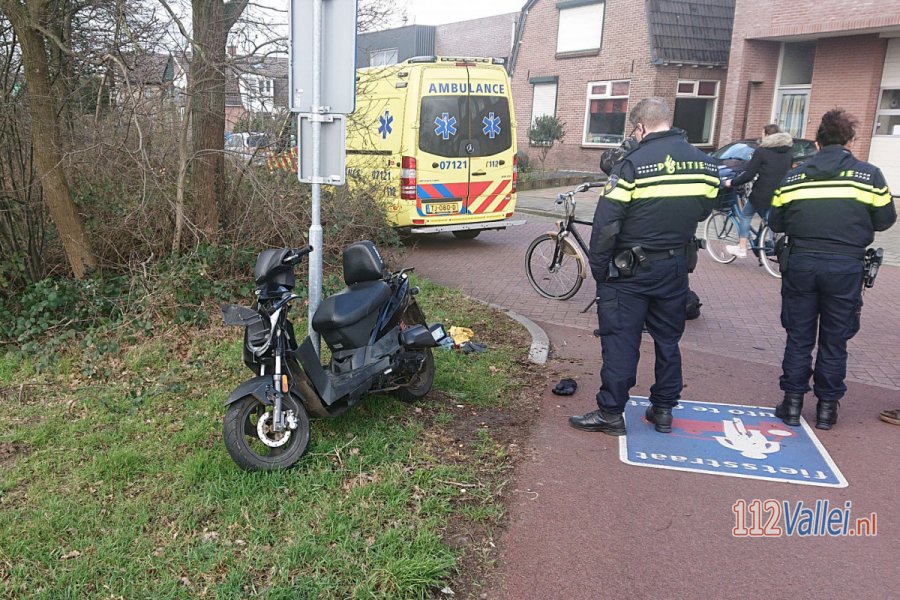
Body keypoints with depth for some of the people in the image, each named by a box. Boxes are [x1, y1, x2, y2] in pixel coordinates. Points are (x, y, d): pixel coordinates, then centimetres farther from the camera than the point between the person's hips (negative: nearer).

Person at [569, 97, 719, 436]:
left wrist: (598, 267, -8)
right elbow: (704, 210, 11)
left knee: (620, 340, 2)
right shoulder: (704, 163, 3)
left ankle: (610, 413, 8)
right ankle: (664, 410, 25)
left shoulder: (634, 162, -15)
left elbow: (606, 222, -16)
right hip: (676, 268, 6)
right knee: (668, 338, 16)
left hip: (632, 268, -6)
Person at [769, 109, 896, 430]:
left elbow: (776, 222, 5)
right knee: (834, 341, 11)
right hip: (845, 267, -1)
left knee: (798, 337, 11)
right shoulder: (868, 174, -1)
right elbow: (885, 219, 2)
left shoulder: (794, 176, 2)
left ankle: (792, 403, 15)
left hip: (800, 263, 1)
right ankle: (827, 407, 19)